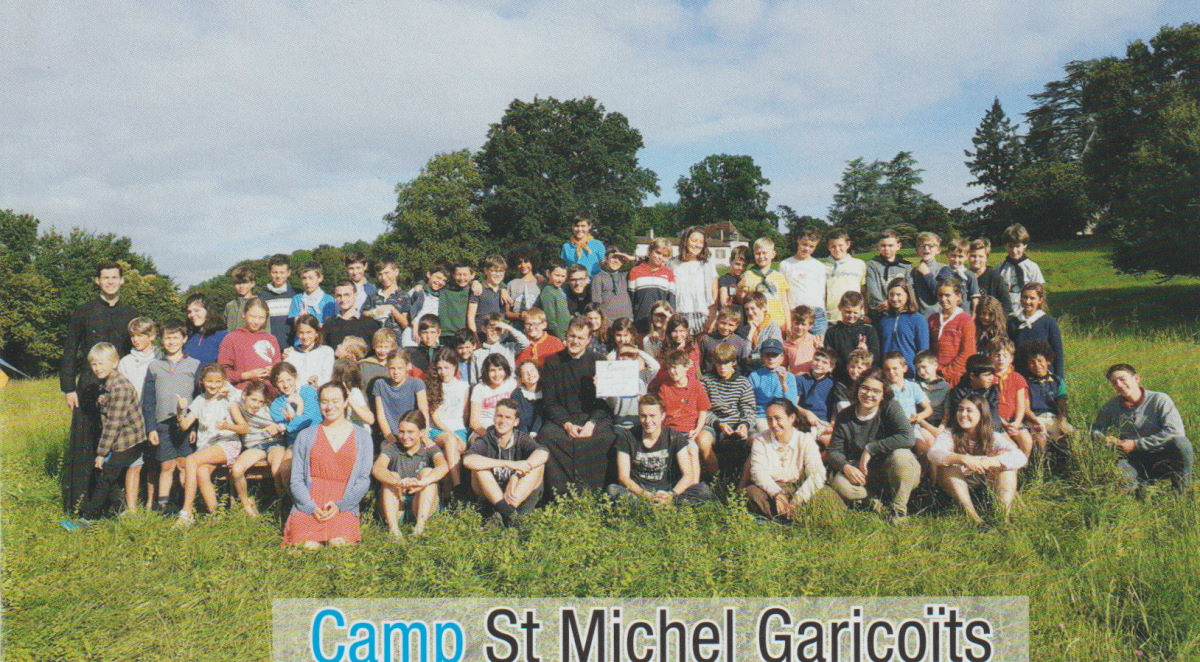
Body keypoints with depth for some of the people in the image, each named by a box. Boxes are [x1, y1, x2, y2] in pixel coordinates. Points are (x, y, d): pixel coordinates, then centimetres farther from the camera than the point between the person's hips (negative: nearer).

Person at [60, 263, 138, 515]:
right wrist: (68, 388, -2)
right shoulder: (84, 313, 6)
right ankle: (76, 504, 5)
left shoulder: (130, 315, 12)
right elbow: (69, 352, 5)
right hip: (88, 389, -2)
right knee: (83, 445, -2)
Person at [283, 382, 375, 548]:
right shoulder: (306, 436, 12)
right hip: (308, 506, 0)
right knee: (309, 545, -26)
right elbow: (296, 479, 7)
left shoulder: (362, 437, 11)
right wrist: (312, 507, -10)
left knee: (338, 543, -28)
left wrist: (339, 505, -10)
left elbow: (364, 480, 5)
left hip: (344, 508, 0)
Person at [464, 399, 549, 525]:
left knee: (538, 464, -19)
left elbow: (543, 453, -24)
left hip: (520, 499, 0)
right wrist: (509, 464, -34)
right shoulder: (484, 441, -5)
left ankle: (510, 506, -33)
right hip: (490, 499, 0)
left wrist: (516, 476, -35)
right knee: (478, 466, -22)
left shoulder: (522, 439, -2)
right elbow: (467, 460, -29)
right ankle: (506, 510, -35)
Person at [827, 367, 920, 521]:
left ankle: (899, 510, -14)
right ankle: (875, 495, 5)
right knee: (840, 484, -29)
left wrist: (870, 448, -25)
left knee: (900, 455, -36)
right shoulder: (844, 417, -4)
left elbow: (907, 437, -29)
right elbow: (834, 450, -4)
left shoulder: (891, 407, -13)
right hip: (862, 473, 2)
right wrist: (846, 466, -27)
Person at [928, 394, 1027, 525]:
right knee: (949, 465, -29)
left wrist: (990, 461, -39)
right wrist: (963, 459, -45)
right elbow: (933, 454, -30)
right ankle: (973, 516, -33)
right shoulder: (949, 435, -9)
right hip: (958, 488, -1)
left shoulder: (993, 437, -5)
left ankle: (1004, 513, -27)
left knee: (1006, 460, -19)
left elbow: (1021, 457, -22)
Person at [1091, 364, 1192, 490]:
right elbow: (1095, 429, 17)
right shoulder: (1111, 407, 3)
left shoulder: (1160, 400, -7)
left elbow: (1176, 431, -19)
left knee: (1180, 442, -32)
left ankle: (1182, 493, -13)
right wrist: (1102, 439, -10)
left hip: (1160, 459, -1)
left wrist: (1136, 444, -18)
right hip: (1134, 463, 2)